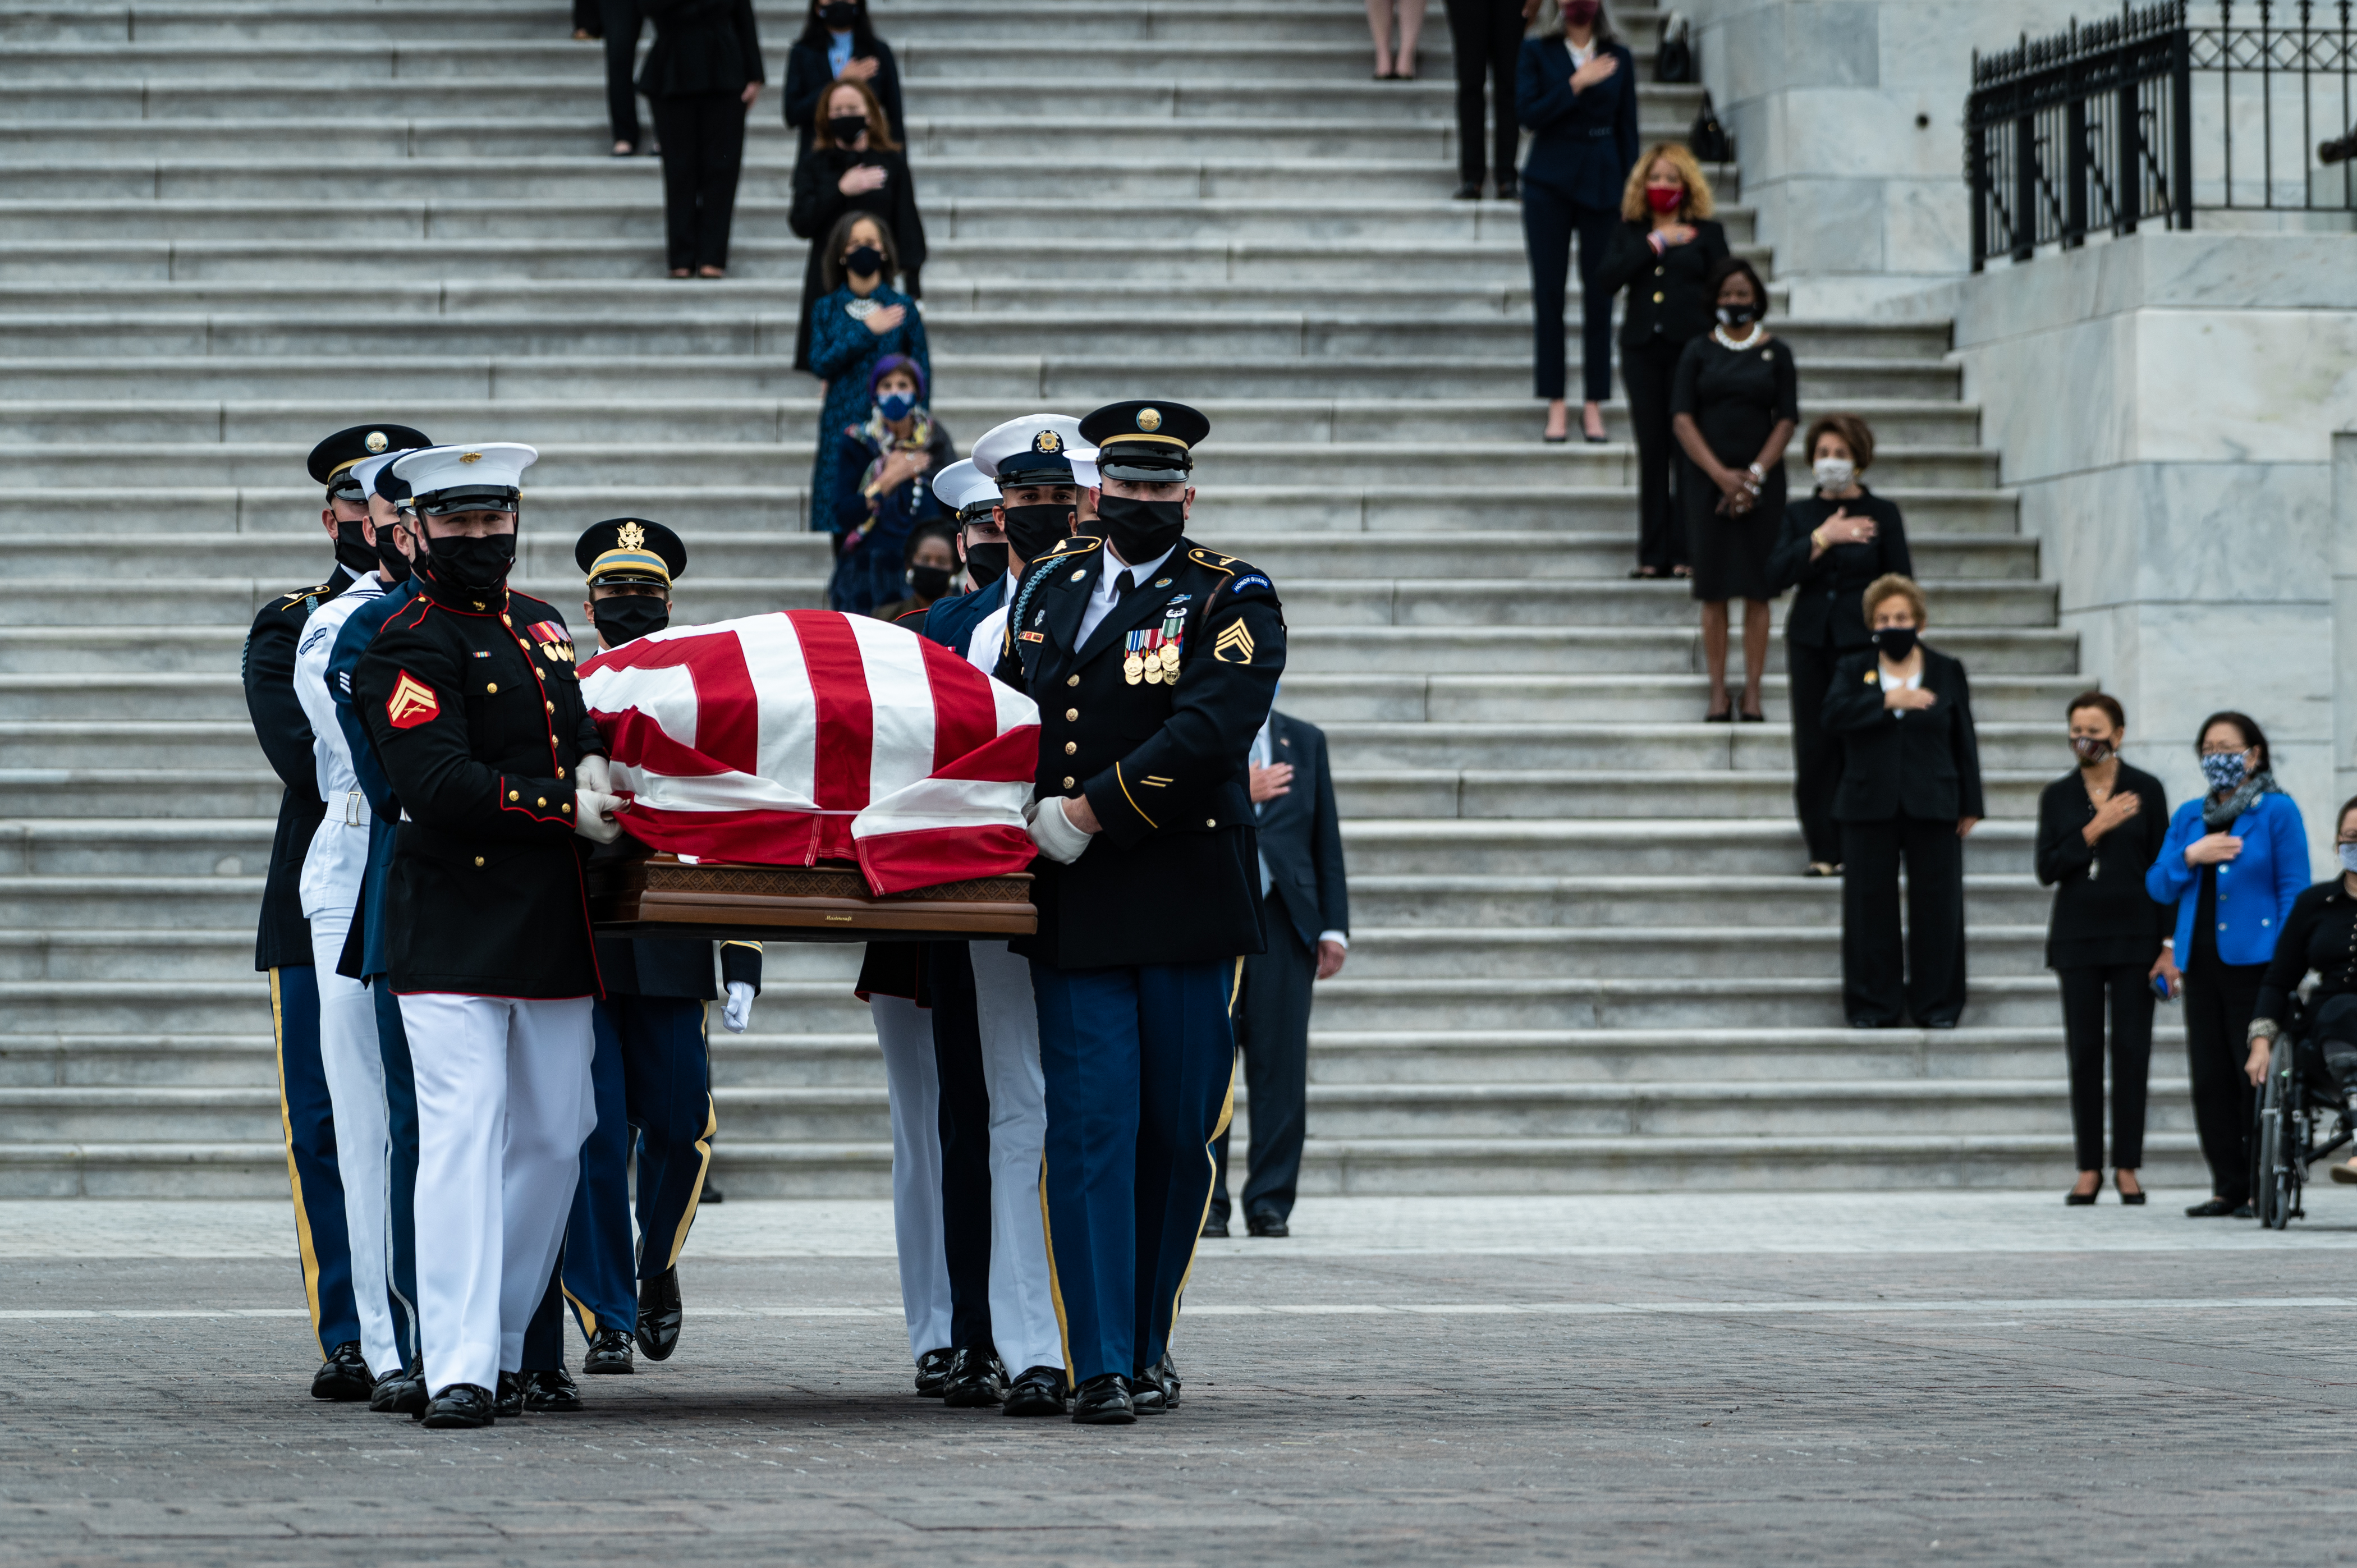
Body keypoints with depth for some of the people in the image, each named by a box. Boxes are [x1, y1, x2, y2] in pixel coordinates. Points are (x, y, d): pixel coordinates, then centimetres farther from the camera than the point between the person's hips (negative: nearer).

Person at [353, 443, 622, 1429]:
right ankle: (458, 1372, -15)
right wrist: (568, 811, -17)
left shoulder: (541, 627, 16)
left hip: (555, 932, 8)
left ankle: (503, 1341, 24)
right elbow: (444, 789, -19)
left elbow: (577, 719, 27)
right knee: (462, 1137, -12)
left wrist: (593, 763, 4)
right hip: (455, 932, -8)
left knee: (555, 1137, 11)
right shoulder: (409, 649, -9)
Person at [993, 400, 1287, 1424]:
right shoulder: (1050, 585, 13)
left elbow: (1209, 732, -15)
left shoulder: (1231, 601, 0)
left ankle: (1146, 1346, 21)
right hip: (1075, 911, 2)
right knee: (1089, 1129, -7)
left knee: (1178, 1134, 6)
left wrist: (1089, 815, -18)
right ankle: (1101, 1367, -8)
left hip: (1187, 906, -2)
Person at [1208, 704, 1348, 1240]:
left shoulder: (1305, 741, 15)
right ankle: (1205, 1201, 2)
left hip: (1283, 924, 2)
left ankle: (1271, 1201, 3)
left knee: (1280, 1068, -2)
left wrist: (1334, 928, 6)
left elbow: (1327, 839, 13)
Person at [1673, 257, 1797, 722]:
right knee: (1713, 590, -1)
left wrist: (1754, 475, -10)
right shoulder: (1698, 352, 5)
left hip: (1761, 480, 0)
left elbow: (1787, 420, 1)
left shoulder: (1776, 354, 6)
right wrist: (1720, 474, -12)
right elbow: (1681, 418, -1)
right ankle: (1718, 693, 2)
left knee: (1757, 588, -2)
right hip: (1707, 479, 0)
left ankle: (1753, 694, 2)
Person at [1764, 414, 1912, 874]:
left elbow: (1900, 586, 3)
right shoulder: (1799, 515, 10)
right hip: (1811, 642, 3)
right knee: (1815, 748, -1)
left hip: (1862, 643, -3)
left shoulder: (1882, 514, 3)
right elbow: (1776, 576, -3)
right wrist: (1822, 538, -12)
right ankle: (1823, 852, 6)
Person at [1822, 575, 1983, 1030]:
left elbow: (1965, 743, 8)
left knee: (1937, 903, -1)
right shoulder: (1854, 670, 9)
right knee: (1871, 905, 0)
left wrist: (1970, 805, 4)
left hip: (1933, 805, 0)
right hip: (1870, 807, 0)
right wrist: (1888, 701, -19)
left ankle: (1937, 1003, 8)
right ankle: (1873, 1004, 8)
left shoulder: (1947, 672, 9)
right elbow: (1834, 714, -10)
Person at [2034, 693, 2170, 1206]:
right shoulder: (2058, 796, 7)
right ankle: (2089, 1168, 6)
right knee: (2084, 1050, 1)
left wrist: (2168, 945, -4)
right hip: (2078, 937, 2)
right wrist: (2094, 831, -12)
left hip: (2133, 936, -2)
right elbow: (2047, 870, 0)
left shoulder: (2145, 790, 2)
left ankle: (2127, 1166, 5)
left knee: (2132, 1049, -2)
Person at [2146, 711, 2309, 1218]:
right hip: (2201, 962, 6)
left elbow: (2293, 889, -3)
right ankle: (2229, 1186, 11)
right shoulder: (2189, 816, 16)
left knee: (2256, 1077, -8)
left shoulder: (2277, 811, 1)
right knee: (2210, 1079, 5)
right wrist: (2189, 857, -5)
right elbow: (2158, 886, 15)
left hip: (2253, 962, -6)